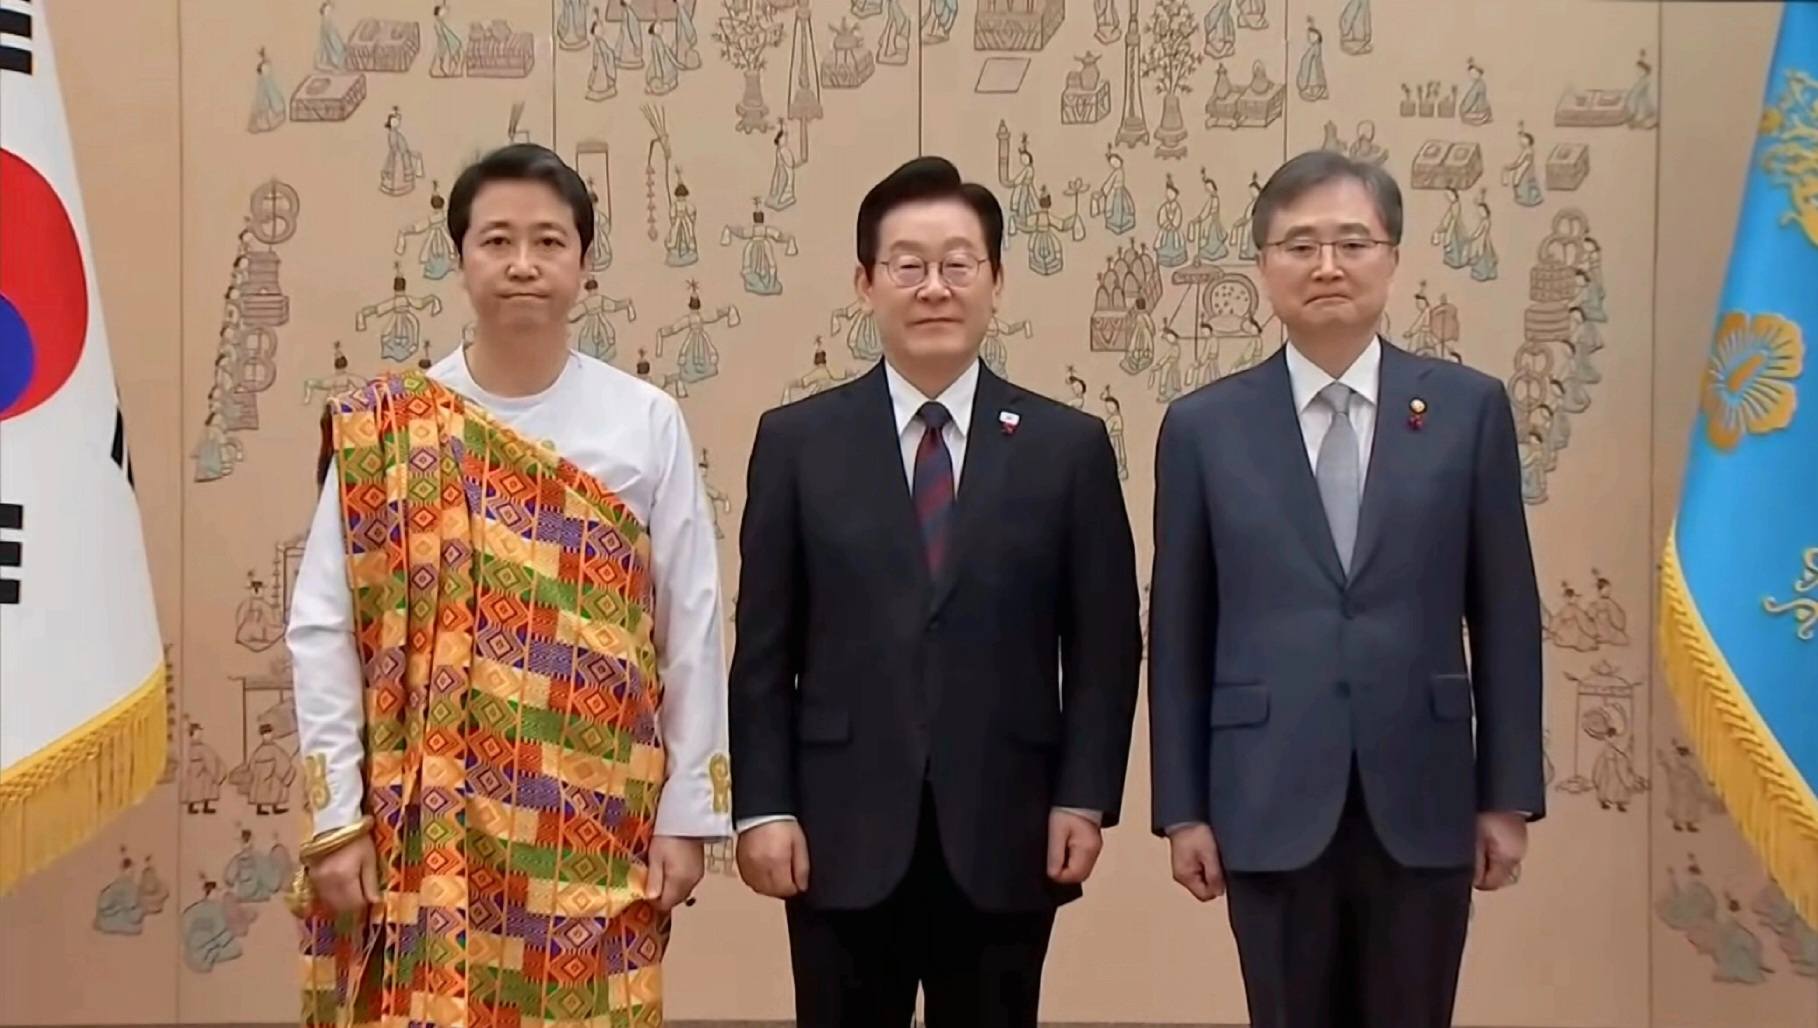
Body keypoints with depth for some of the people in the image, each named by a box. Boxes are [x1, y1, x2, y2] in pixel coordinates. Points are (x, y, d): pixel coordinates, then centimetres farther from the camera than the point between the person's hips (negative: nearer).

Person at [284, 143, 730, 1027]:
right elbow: (323, 630, 0)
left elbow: (692, 630, 2)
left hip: (593, 834, 0)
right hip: (422, 830, 0)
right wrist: (335, 818, -5)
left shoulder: (646, 424, 0)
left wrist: (687, 814, 1)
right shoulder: (382, 430, 0)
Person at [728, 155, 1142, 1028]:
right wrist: (763, 807, -4)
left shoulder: (1069, 446, 4)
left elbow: (1104, 644, 4)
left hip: (1005, 838, 0)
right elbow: (764, 649, 2)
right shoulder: (796, 441, 4)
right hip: (842, 836, 0)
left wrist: (1085, 798, -4)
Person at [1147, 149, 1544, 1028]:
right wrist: (1183, 808, 1)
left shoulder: (1469, 408, 3)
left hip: (1422, 801, 0)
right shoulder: (1204, 427, 3)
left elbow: (1504, 612, 4)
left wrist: (1509, 793, 1)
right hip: (1271, 804, 0)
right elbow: (1178, 629, 3)